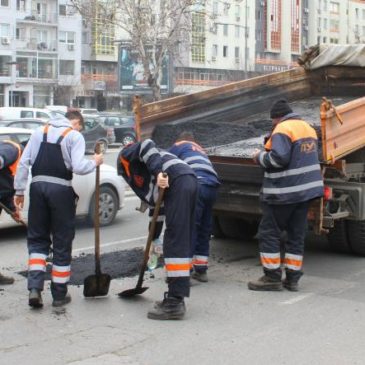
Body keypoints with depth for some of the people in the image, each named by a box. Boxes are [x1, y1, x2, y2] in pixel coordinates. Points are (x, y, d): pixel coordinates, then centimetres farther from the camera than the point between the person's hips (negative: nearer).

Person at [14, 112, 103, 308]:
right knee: (62, 242, 8)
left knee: (37, 239, 14)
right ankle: (59, 295, 15)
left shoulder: (39, 131, 12)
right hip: (61, 189, -3)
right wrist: (95, 162, 6)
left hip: (37, 186, 4)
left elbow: (24, 162, 7)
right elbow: (78, 167, -12)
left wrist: (19, 190, 11)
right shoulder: (75, 136, -1)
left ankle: (34, 288, 0)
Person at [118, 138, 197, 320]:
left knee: (176, 242, -10)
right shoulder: (143, 177, 37)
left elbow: (146, 145, -4)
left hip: (178, 181, -9)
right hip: (189, 182, 9)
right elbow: (156, 204, 36)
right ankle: (175, 298, 16)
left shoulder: (125, 155, 17)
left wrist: (159, 172, -17)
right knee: (181, 242, 12)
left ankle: (175, 302, -11)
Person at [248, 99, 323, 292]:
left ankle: (272, 277, 2)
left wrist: (260, 157, -8)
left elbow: (278, 158, -25)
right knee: (297, 234, 11)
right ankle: (292, 278, 14)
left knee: (269, 232, 2)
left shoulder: (283, 129, -13)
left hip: (283, 192, -8)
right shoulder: (308, 128, 15)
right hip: (306, 189, 8)